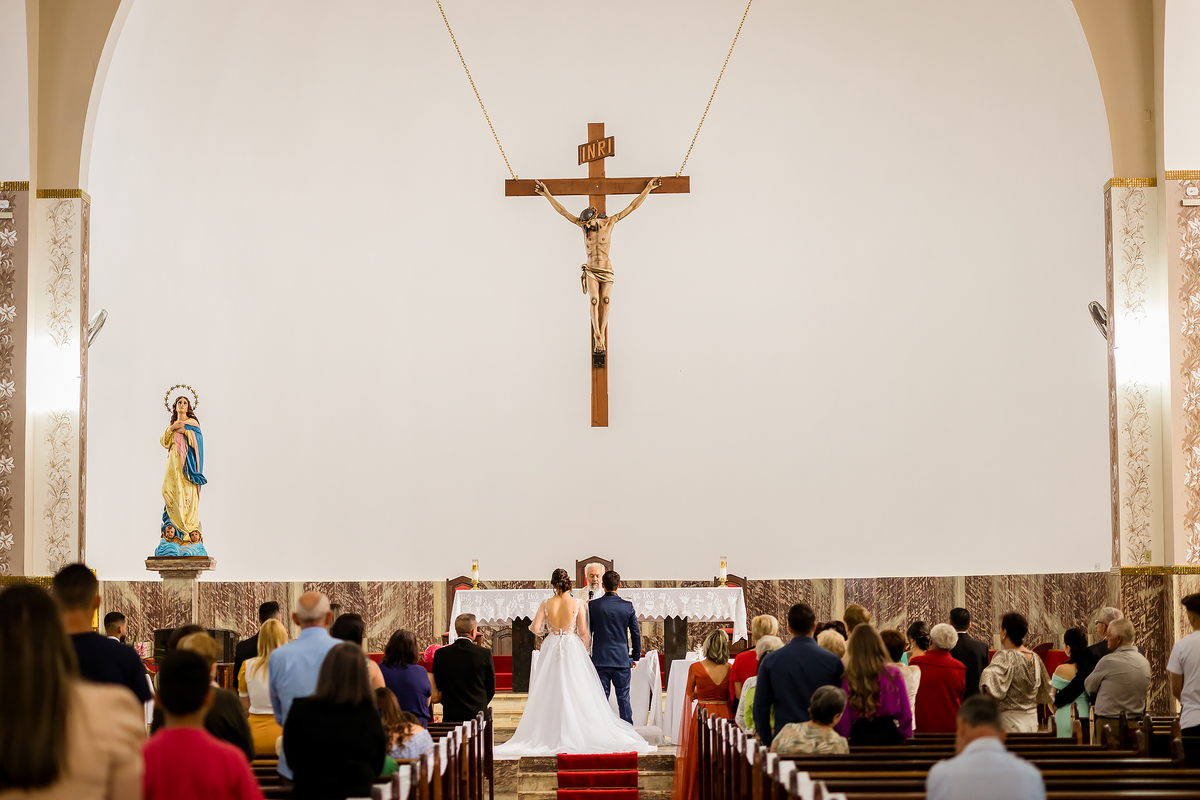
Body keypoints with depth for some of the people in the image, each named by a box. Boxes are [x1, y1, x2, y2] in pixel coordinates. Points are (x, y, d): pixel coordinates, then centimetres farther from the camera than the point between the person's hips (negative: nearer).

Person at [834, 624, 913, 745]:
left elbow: (843, 722, -4)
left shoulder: (847, 680, -9)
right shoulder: (894, 675, -5)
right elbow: (906, 715, 1)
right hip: (890, 736, 1)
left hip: (859, 738, -1)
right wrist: (904, 738, 15)